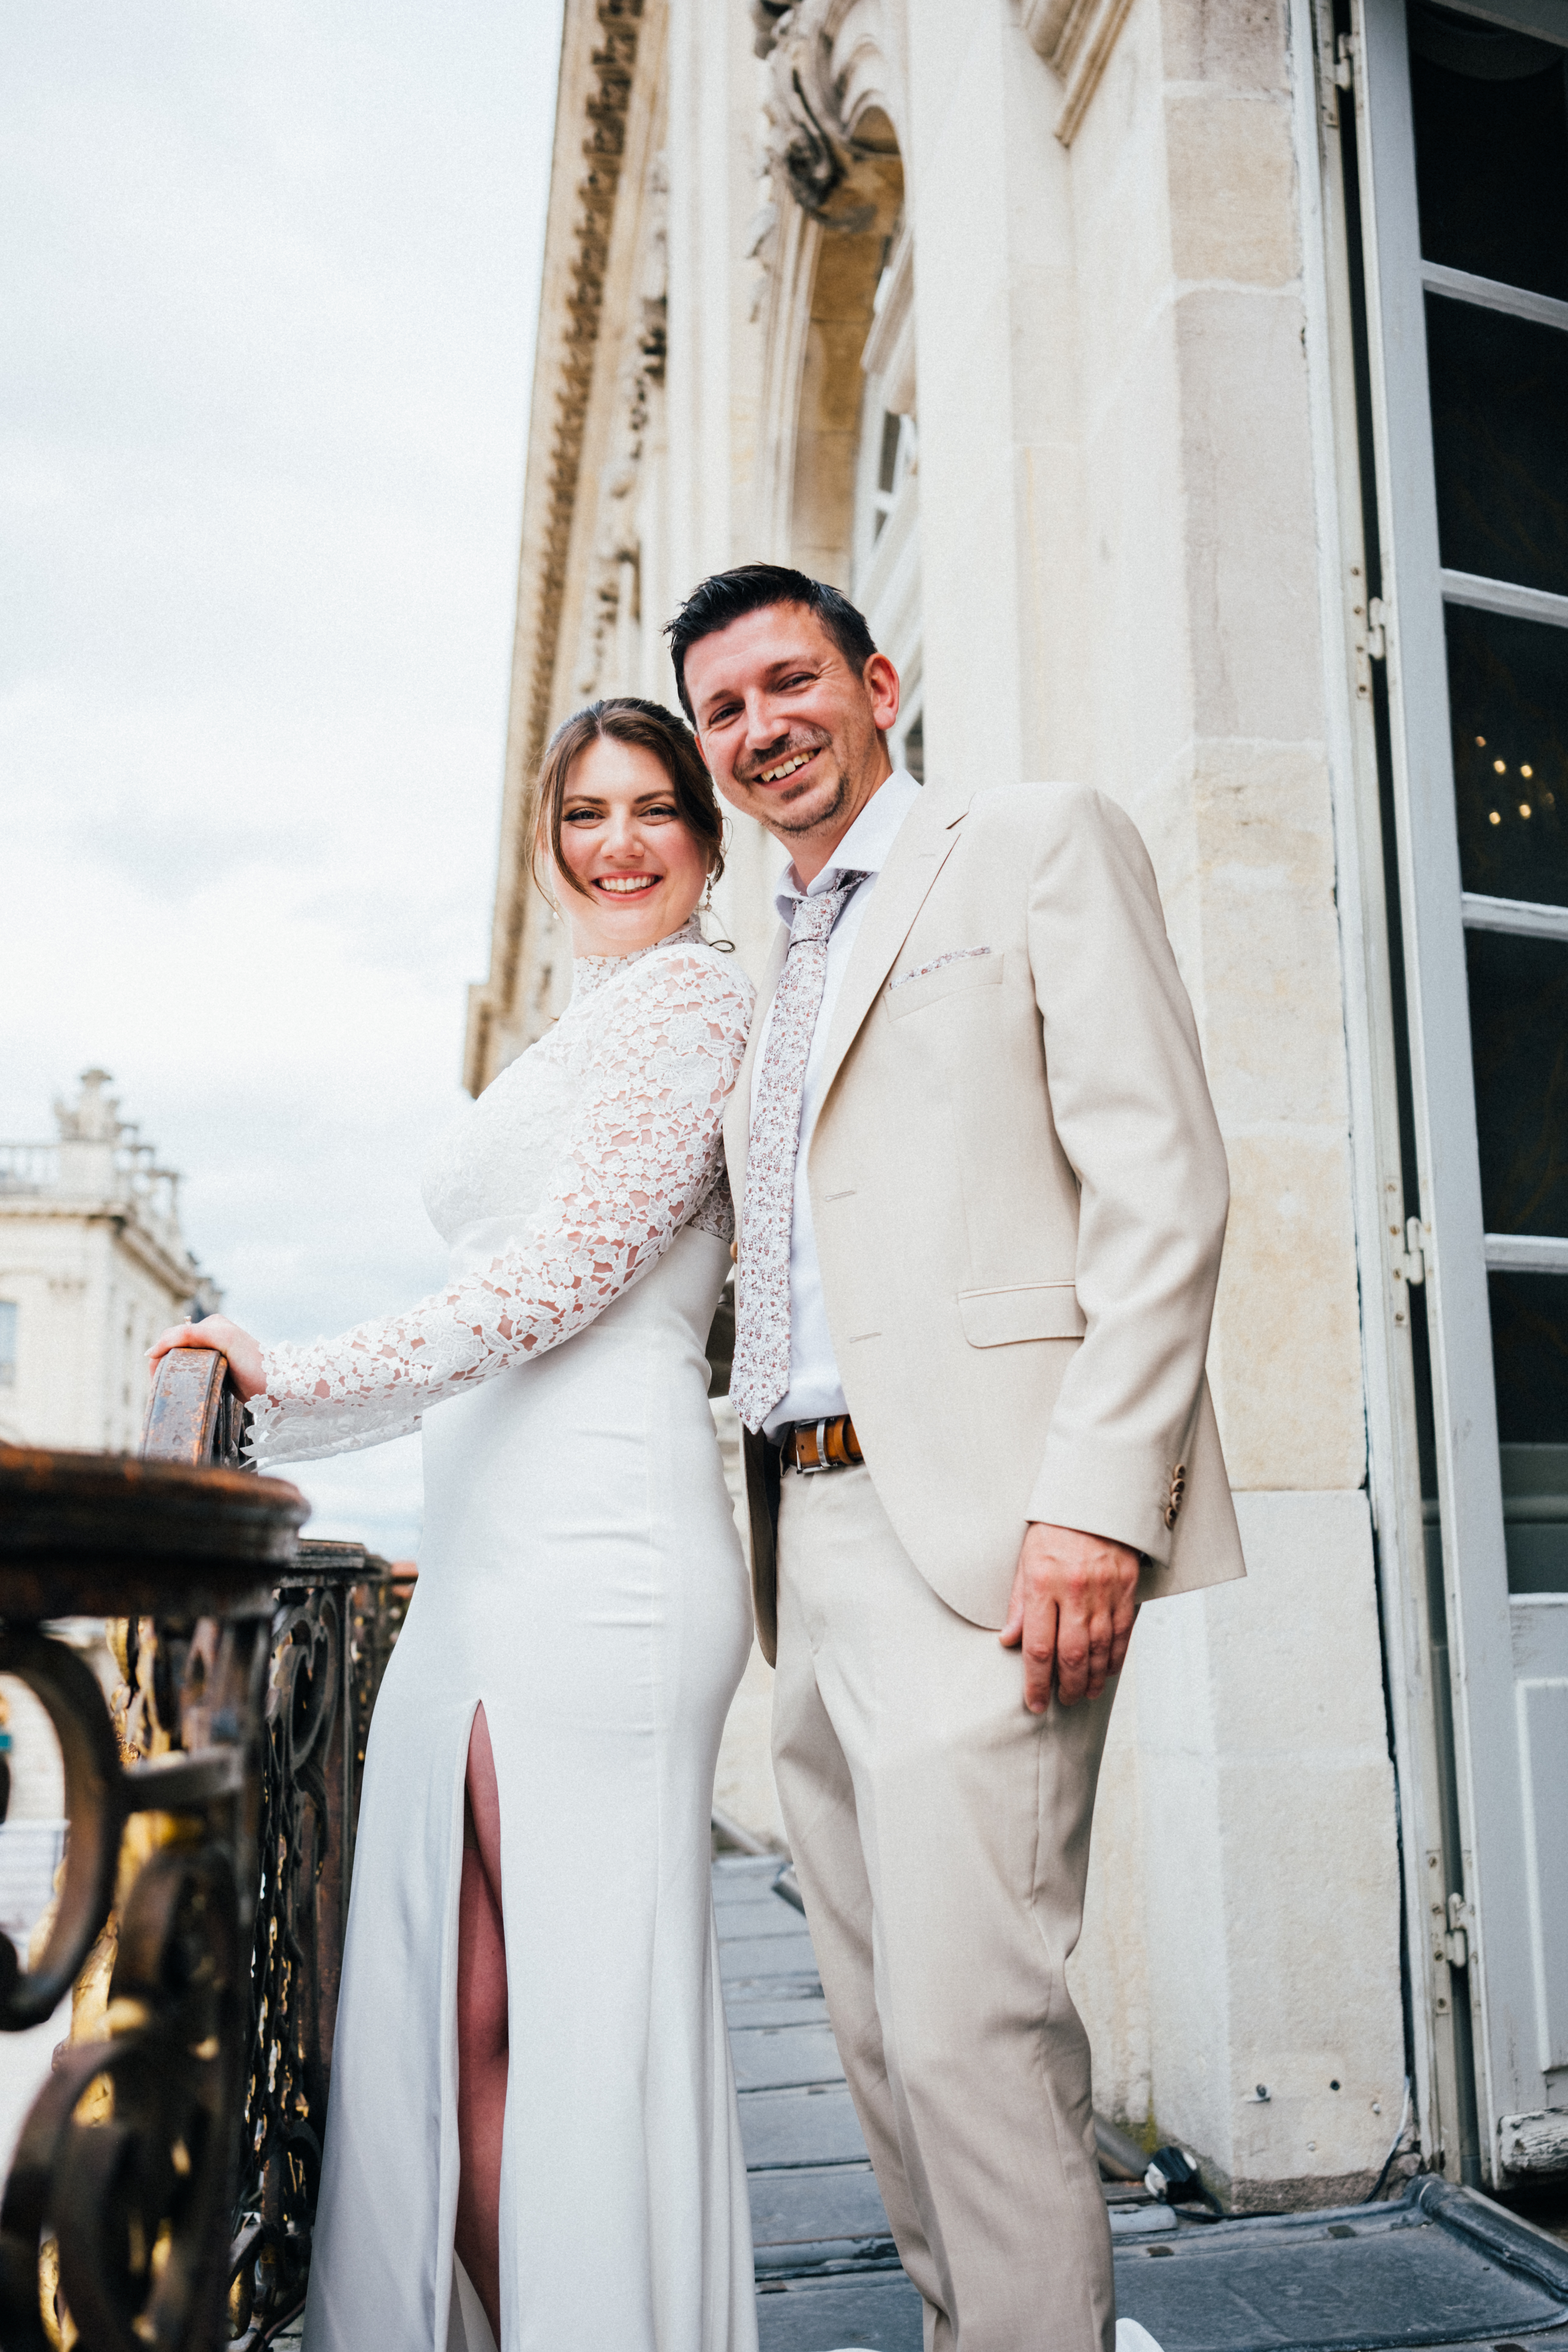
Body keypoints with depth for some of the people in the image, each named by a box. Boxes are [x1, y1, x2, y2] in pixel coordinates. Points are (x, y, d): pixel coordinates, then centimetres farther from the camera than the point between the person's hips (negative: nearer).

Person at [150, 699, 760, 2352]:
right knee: (450, 2028, 7)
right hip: (483, 1572, 9)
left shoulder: (689, 993, -1)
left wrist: (290, 1390, -7)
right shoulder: (575, 1036, 27)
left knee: (594, 2026, -5)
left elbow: (565, 1269, -11)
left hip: (591, 1561, -9)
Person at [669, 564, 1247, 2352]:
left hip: (975, 1520, -7)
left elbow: (1161, 1180, -9)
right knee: (881, 2028, 13)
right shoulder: (766, 974, 24)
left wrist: (1098, 1497, -18)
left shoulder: (1038, 844, 3)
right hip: (804, 1539, 8)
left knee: (970, 2018, -11)